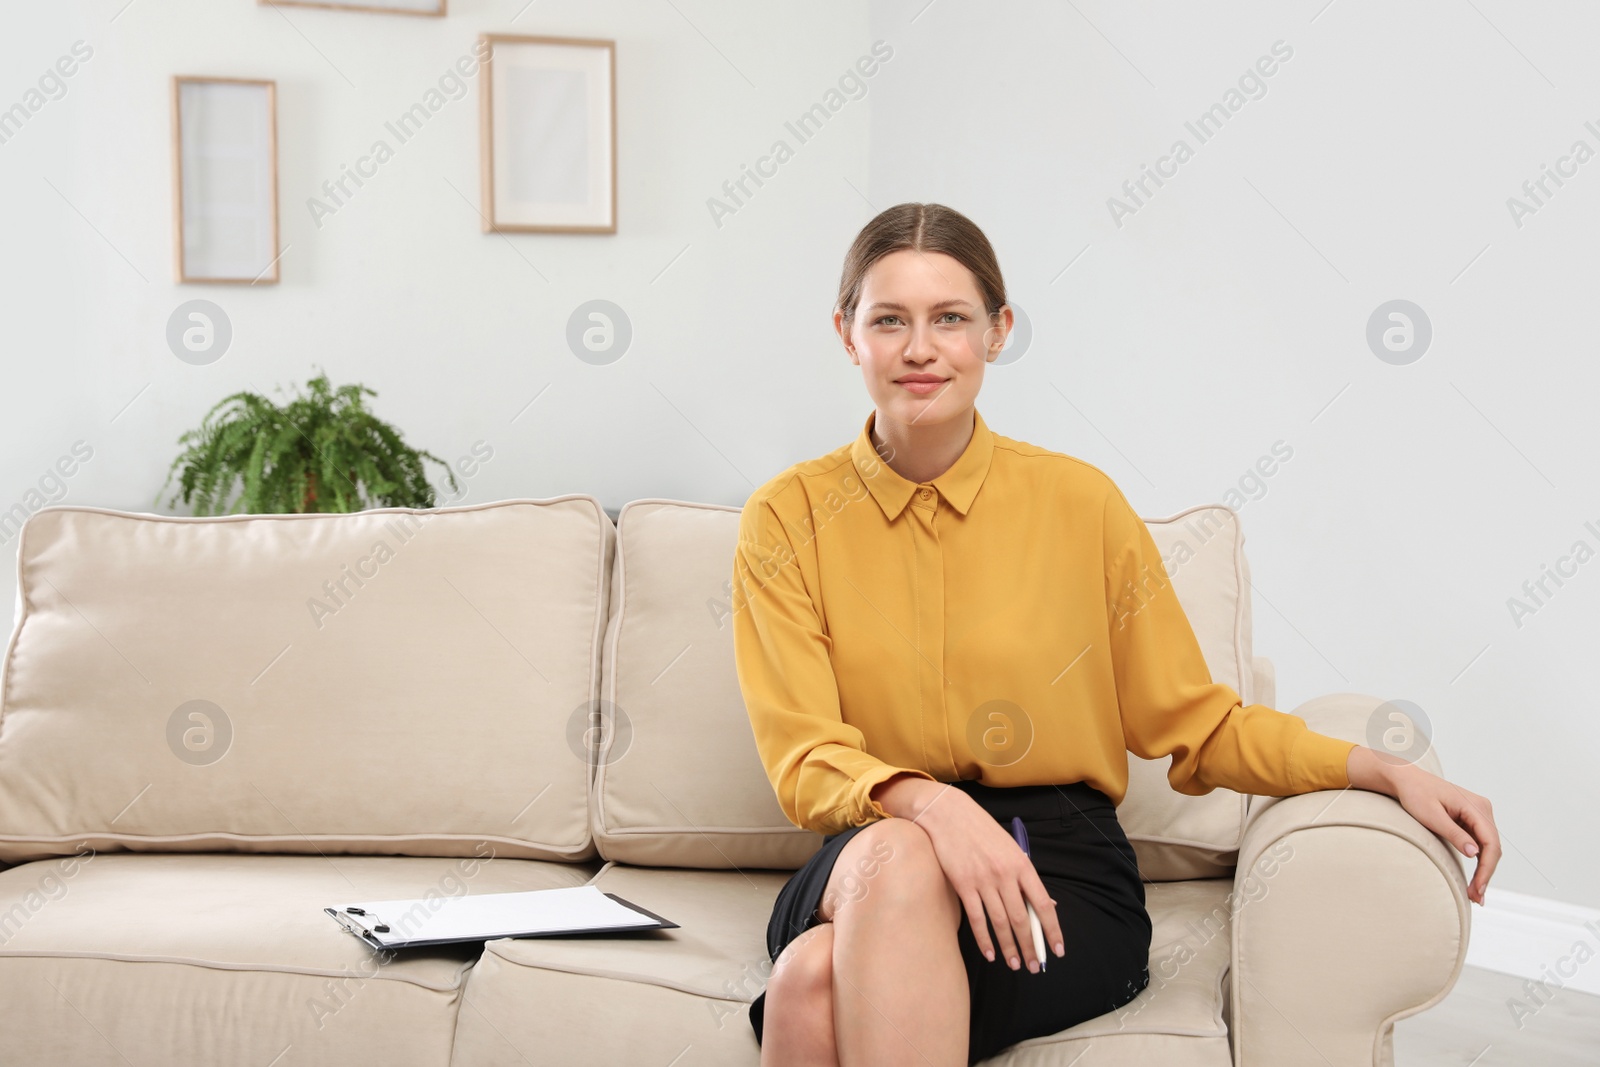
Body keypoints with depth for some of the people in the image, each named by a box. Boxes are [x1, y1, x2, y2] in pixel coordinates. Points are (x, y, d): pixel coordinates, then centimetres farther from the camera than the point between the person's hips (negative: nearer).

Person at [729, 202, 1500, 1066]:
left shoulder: (1078, 502, 3)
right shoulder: (788, 518, 2)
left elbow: (1196, 723, 8)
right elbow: (802, 763, -6)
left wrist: (1386, 772, -5)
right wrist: (927, 804, -27)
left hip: (1063, 869, -2)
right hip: (865, 860, 2)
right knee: (897, 854, -36)